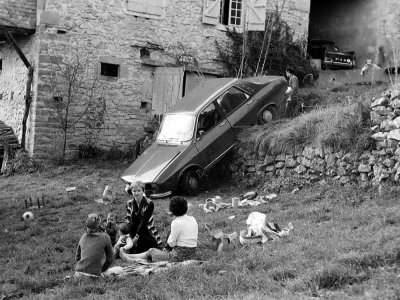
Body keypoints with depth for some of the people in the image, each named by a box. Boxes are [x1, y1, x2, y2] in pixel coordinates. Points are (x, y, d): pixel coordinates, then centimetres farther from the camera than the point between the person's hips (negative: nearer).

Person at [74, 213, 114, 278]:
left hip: (79, 273, 5)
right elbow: (110, 259, 7)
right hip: (93, 275, -5)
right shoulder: (105, 237, 1)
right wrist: (101, 270, 20)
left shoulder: (83, 236, 13)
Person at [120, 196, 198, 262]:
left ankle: (129, 258, 32)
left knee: (151, 251, 13)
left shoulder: (177, 222, -17)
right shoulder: (193, 219, 5)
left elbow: (171, 243, -16)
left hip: (180, 256, -8)